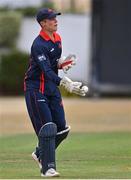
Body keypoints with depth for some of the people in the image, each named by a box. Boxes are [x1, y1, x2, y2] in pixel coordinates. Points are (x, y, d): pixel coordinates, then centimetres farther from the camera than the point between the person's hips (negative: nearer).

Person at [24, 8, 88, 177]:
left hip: (52, 87, 8)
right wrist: (66, 84, -45)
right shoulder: (39, 45, -20)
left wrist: (61, 63, -2)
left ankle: (40, 154, 26)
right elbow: (46, 70, -31)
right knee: (47, 128, -13)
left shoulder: (57, 38, 8)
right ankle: (47, 167, -9)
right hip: (36, 88, -8)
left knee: (62, 128, 6)